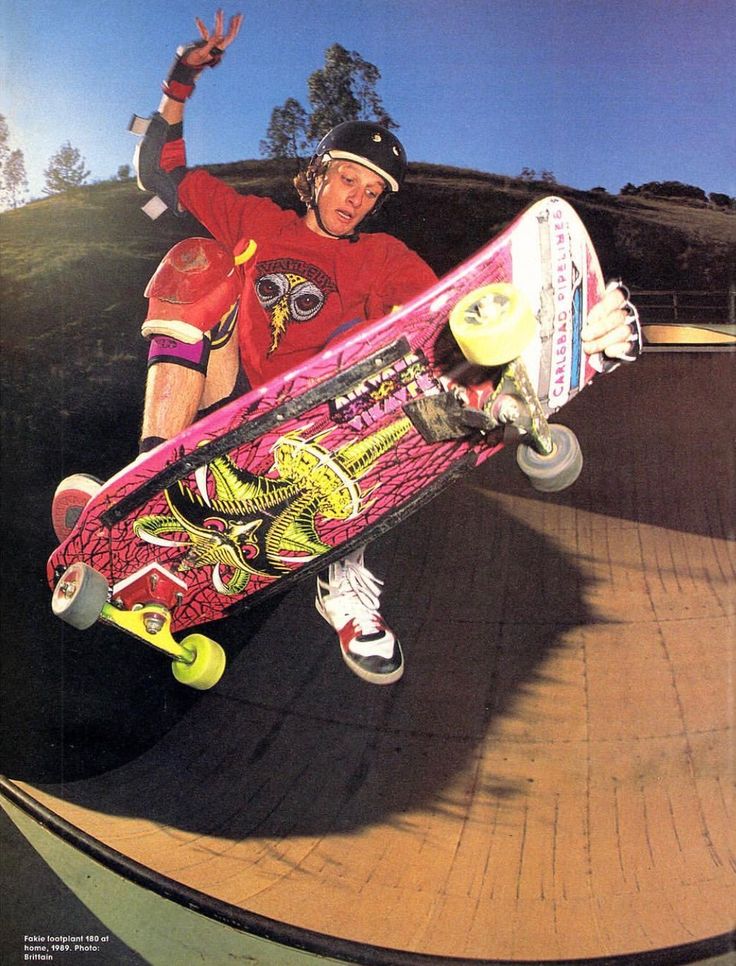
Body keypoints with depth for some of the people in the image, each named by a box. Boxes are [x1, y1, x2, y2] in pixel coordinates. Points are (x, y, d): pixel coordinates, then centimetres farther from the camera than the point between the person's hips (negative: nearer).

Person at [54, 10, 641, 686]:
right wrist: (180, 85, 7)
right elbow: (159, 171, 19)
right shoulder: (257, 220, 15)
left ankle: (346, 577, -23)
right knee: (196, 260, -16)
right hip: (226, 396, 0)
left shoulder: (382, 258, 12)